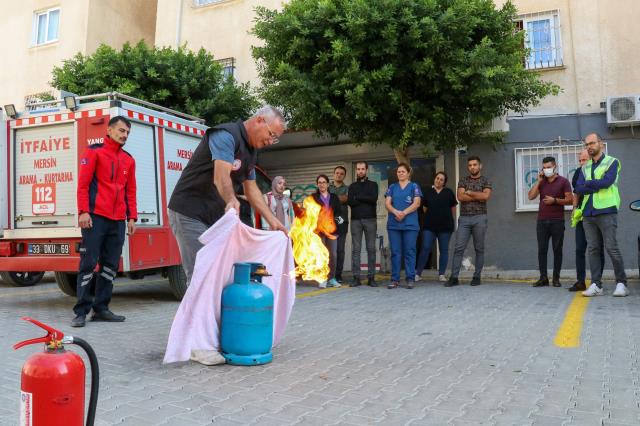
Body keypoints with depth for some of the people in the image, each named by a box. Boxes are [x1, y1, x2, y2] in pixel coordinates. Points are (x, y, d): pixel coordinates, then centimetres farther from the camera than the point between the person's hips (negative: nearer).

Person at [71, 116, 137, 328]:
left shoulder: (128, 159, 17)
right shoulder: (94, 152, 3)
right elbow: (83, 183, -3)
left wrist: (132, 217, 10)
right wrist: (83, 211, -12)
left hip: (118, 220, 5)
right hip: (95, 217, -5)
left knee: (110, 266, 7)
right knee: (88, 263, -5)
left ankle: (101, 308, 15)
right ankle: (81, 311, 2)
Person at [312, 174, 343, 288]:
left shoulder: (334, 197, 16)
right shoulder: (313, 197, 9)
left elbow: (338, 211, 17)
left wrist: (339, 217, -3)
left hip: (332, 229, 3)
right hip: (319, 230, -2)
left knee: (333, 254, 0)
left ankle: (332, 278, 10)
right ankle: (322, 279, 0)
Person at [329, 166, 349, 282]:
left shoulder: (347, 189, 13)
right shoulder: (328, 188, 18)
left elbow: (345, 199, -7)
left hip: (341, 222, -1)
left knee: (340, 249, -2)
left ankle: (338, 275, 2)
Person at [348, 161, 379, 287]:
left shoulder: (373, 185, 11)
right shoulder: (352, 186, 15)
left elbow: (374, 199, -9)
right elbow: (350, 201, -2)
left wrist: (357, 197, -4)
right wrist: (366, 199, -7)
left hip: (370, 220, -1)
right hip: (355, 220, 1)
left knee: (371, 249, -1)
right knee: (355, 249, -2)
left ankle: (371, 277, 3)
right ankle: (356, 277, 1)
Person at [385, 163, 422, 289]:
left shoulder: (414, 186, 8)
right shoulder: (392, 187, 15)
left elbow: (417, 203, -4)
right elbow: (387, 203, 4)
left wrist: (404, 213, -17)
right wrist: (396, 212, -15)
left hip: (410, 224, -2)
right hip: (393, 224, 2)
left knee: (409, 251, -1)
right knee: (395, 252, 3)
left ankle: (410, 279, 3)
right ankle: (395, 279, 6)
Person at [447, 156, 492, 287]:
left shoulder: (485, 181, 8)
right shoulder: (463, 181, 12)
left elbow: (486, 196, -11)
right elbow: (460, 197, -4)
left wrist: (469, 193, -4)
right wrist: (478, 197, -7)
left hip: (479, 218, -1)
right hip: (464, 218, 1)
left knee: (479, 249, 3)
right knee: (459, 248, -4)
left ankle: (477, 277, 10)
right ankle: (454, 277, -3)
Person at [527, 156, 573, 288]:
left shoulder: (563, 181, 3)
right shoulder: (541, 182, 14)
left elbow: (570, 200, -3)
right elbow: (531, 196, 2)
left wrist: (555, 200, -14)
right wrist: (538, 181, -1)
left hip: (557, 221, -3)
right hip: (542, 221, 3)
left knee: (557, 249, 1)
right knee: (542, 249, 0)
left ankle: (556, 278, 7)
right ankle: (543, 278, 3)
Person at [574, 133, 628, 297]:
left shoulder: (612, 162, 3)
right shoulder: (585, 168, 17)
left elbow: (607, 181, -14)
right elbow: (579, 188, 4)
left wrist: (588, 183, -1)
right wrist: (598, 186, -9)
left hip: (606, 211, -5)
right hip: (588, 214, 5)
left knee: (612, 248, -7)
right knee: (593, 249, 3)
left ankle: (621, 283, 3)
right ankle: (596, 285, 5)